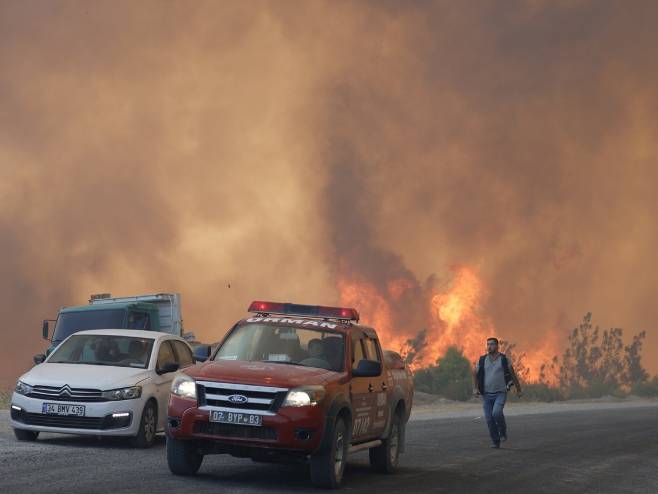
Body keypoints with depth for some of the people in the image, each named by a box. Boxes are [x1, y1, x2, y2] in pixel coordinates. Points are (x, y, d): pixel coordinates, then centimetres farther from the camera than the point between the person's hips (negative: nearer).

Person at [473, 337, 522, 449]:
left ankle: (503, 431, 2)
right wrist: (475, 388, -4)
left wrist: (518, 389, 11)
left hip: (500, 393, -3)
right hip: (486, 395, 3)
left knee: (497, 413, -26)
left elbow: (513, 375, 7)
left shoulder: (504, 360, -1)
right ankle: (495, 442, 11)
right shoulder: (482, 360, 4)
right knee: (489, 419, -3)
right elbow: (475, 375, 11)